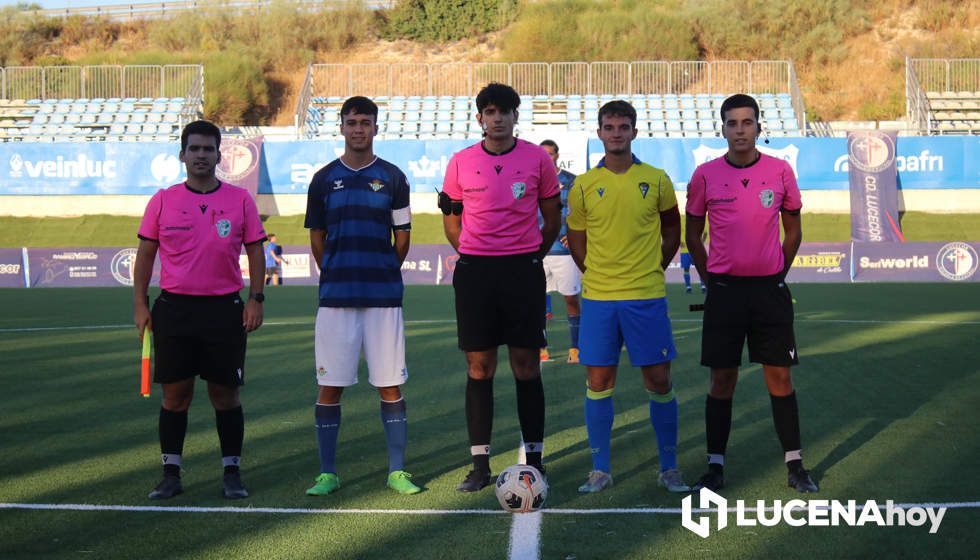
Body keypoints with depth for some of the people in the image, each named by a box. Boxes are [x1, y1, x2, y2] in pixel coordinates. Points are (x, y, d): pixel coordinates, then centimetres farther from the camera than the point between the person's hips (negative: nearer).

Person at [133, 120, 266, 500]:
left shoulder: (240, 200, 3)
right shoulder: (162, 201, 4)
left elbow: (255, 252, 7)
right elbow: (145, 255, 8)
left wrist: (255, 299, -2)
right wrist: (140, 304, 2)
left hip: (224, 308, -1)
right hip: (173, 308, 1)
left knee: (226, 394, 4)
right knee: (174, 394, 5)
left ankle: (232, 473, 14)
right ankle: (171, 475, 14)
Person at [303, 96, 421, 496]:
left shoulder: (392, 178, 5)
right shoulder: (324, 179, 7)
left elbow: (402, 237, 9)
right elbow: (317, 237, 12)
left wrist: (382, 276, 10)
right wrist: (338, 276, 10)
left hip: (384, 297, -1)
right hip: (335, 297, 1)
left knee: (390, 385, 1)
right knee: (330, 386, 1)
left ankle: (397, 471, 10)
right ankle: (327, 473, 11)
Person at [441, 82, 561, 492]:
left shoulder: (538, 158, 2)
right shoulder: (460, 162, 4)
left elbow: (552, 218, 10)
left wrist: (530, 257, 10)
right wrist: (474, 259, 11)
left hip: (523, 269, -1)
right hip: (474, 270, 1)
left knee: (526, 366, 2)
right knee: (479, 367, 3)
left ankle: (534, 460, 11)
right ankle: (480, 464, 9)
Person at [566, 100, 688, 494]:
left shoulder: (656, 180, 1)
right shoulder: (584, 185, 3)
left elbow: (672, 229, 13)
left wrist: (655, 268, 9)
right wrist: (598, 275, 9)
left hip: (647, 297, -1)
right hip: (598, 298, 1)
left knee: (659, 381, 2)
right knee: (599, 381, 3)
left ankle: (669, 468, 15)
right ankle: (600, 469, 13)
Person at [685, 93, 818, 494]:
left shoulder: (780, 171, 1)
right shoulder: (706, 175, -1)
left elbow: (792, 230, 12)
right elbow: (693, 235, 8)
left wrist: (777, 275, 8)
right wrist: (712, 281, 5)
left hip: (770, 288, 1)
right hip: (724, 289, 0)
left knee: (780, 376, 4)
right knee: (722, 379, 3)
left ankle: (795, 466, 13)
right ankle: (715, 467, 12)